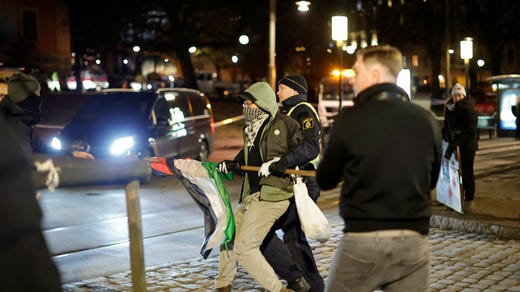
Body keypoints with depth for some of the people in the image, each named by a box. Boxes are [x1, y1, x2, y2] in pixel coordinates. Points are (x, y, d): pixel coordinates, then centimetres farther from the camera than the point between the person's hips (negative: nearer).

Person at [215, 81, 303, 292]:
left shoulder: (283, 124, -9)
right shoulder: (252, 129, 17)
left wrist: (278, 163, -22)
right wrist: (232, 164, 10)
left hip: (271, 195, -10)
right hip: (252, 195, 10)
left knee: (244, 247, -13)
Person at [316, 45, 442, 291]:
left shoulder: (349, 119, -9)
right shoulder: (427, 120, 1)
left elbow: (325, 180, 2)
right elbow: (431, 180, 13)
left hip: (361, 240, -2)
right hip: (413, 242, 3)